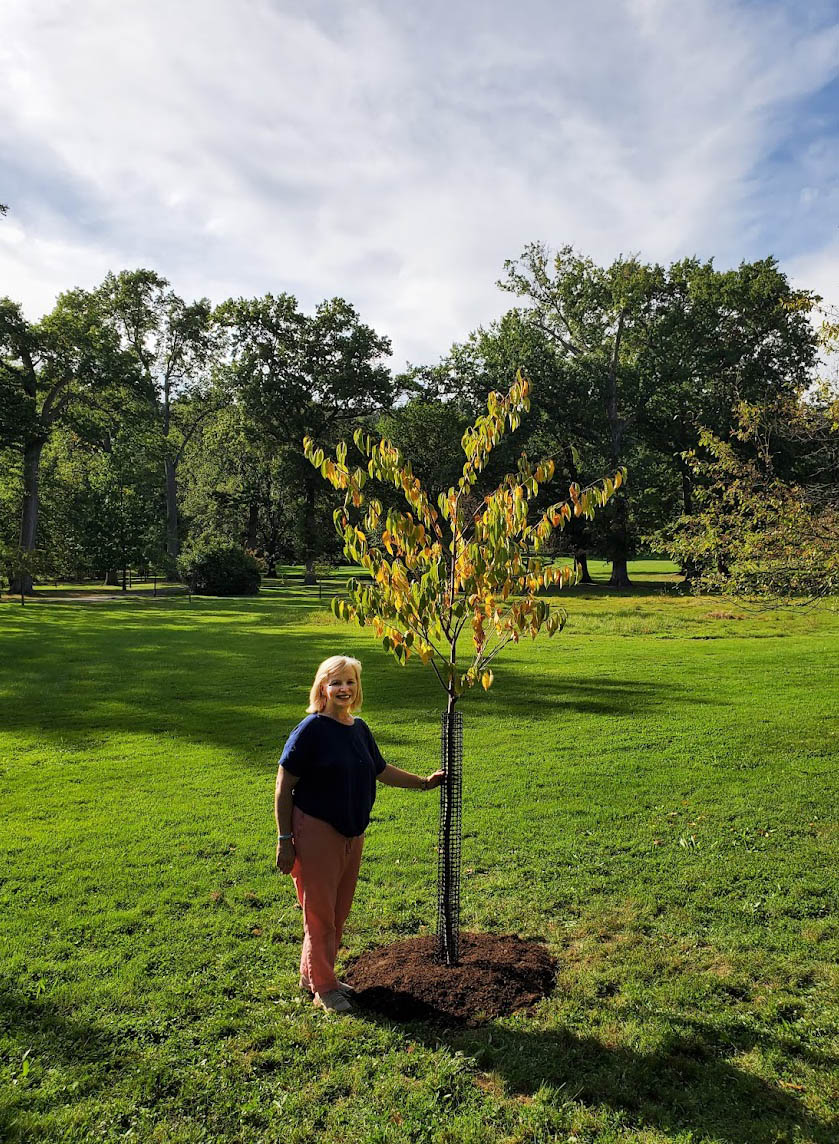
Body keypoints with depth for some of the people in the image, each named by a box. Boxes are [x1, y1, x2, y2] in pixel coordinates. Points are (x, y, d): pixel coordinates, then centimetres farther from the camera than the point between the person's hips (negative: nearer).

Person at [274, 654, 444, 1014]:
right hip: (316, 832, -7)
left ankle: (312, 973, 36)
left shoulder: (360, 729, 5)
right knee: (320, 912, 5)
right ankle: (323, 986, 23)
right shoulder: (311, 729, -16)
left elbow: (380, 769, 20)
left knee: (339, 910, 17)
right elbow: (284, 787, -14)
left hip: (352, 833, 7)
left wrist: (422, 782, 19)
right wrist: (284, 839, -15)